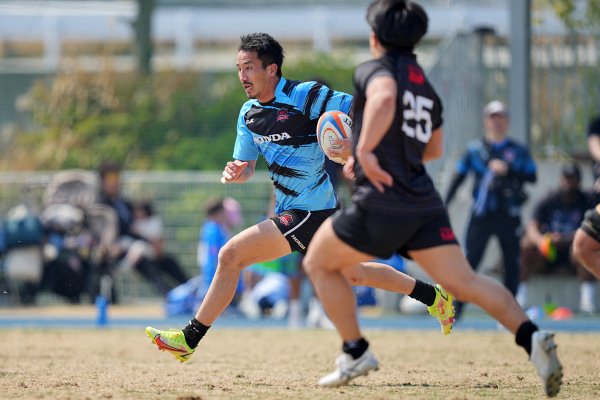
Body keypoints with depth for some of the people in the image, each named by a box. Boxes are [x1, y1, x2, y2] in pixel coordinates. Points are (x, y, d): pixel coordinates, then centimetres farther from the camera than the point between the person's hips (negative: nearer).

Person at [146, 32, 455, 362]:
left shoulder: (306, 97, -16)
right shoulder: (249, 114, 8)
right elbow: (246, 166, 16)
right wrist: (236, 173, -8)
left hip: (312, 210, -9)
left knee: (231, 255, -16)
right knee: (353, 275, 23)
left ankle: (189, 339, -10)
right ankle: (432, 295, 40)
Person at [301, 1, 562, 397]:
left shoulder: (374, 70, -3)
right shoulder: (427, 89, 19)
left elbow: (384, 97, -29)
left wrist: (364, 150, -25)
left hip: (381, 204, -6)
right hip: (425, 204, 6)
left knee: (318, 263, 15)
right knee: (464, 281, -2)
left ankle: (355, 353, 12)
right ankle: (531, 336, -25)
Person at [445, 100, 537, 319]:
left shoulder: (518, 151, 7)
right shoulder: (475, 149, 7)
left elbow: (532, 176, -1)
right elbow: (458, 178, 6)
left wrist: (508, 170, -15)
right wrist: (444, 205, -3)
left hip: (509, 216, 1)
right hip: (481, 215, -1)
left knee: (511, 264, 1)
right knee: (470, 261, -5)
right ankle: (457, 308, -2)